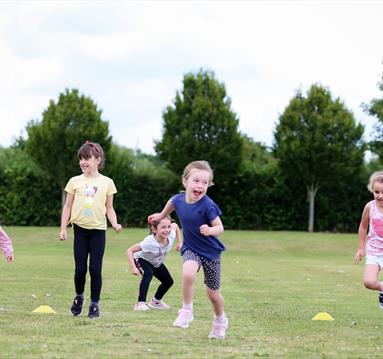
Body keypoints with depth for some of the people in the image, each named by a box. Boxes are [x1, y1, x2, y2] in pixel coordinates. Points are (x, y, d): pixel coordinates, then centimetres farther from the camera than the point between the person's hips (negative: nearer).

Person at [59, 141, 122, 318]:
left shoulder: (106, 182, 4)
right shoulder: (75, 181, 5)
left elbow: (109, 208, 7)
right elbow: (68, 206, 9)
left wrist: (115, 223, -9)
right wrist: (63, 228, 2)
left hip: (98, 230, -1)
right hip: (80, 229, 1)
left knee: (95, 269, -4)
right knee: (80, 268, 0)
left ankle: (95, 304, 7)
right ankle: (79, 297, 25)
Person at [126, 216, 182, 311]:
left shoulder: (171, 236, -29)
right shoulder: (149, 242, -44)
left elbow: (175, 225, -5)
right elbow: (130, 250, -41)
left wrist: (180, 242, -7)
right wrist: (133, 267, -47)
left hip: (156, 263, 7)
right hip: (142, 259, -7)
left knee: (168, 281, 12)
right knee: (148, 274, -35)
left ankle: (156, 301, 38)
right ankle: (140, 303, -32)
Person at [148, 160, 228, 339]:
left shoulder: (207, 205, -26)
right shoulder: (178, 199, -12)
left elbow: (220, 227, -23)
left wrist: (210, 230, -44)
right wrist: (161, 216, 29)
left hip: (211, 251, -2)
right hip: (190, 248, 2)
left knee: (213, 293, 10)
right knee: (188, 273, -31)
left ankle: (220, 320, 39)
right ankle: (187, 310, -10)